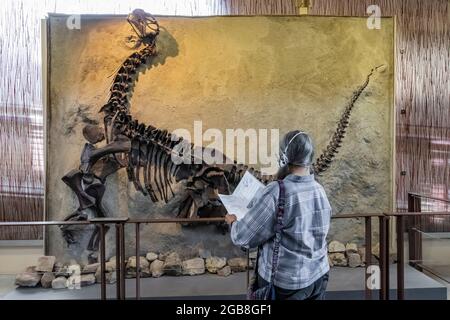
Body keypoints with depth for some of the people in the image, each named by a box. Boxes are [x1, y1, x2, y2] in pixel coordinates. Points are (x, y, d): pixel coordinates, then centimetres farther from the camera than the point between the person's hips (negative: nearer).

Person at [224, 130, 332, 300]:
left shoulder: (276, 193, -25)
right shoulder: (319, 190, -5)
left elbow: (244, 237, -19)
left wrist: (233, 222, 2)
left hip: (286, 283, -5)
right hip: (318, 275, 6)